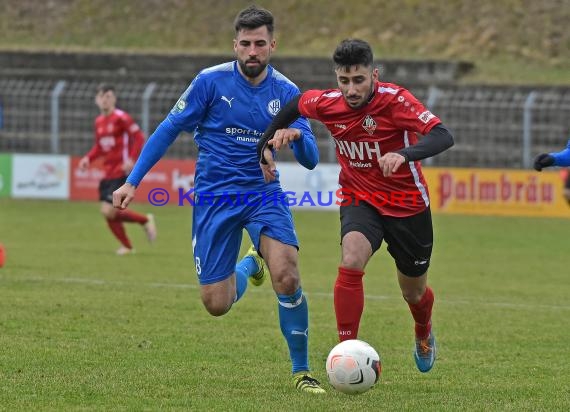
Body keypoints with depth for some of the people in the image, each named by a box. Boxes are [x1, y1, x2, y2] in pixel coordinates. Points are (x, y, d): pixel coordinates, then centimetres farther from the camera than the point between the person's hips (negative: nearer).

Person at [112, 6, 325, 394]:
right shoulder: (211, 81, -9)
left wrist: (298, 137, -28)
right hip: (214, 198, 0)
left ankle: (302, 370, -8)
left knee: (287, 275, -25)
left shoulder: (286, 92, -3)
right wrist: (133, 181, -5)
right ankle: (249, 266, 35)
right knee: (216, 304, -2)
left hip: (264, 193, 0)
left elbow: (310, 160, -4)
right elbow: (169, 129, -1)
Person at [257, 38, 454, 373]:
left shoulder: (394, 100, -26)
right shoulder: (327, 104, -13)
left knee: (414, 292, 15)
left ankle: (424, 334, 51)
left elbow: (443, 137, -37)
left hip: (408, 204, -1)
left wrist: (404, 154, -53)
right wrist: (268, 143, 7)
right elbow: (295, 104, 11)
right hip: (359, 199, 2)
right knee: (351, 262, -29)